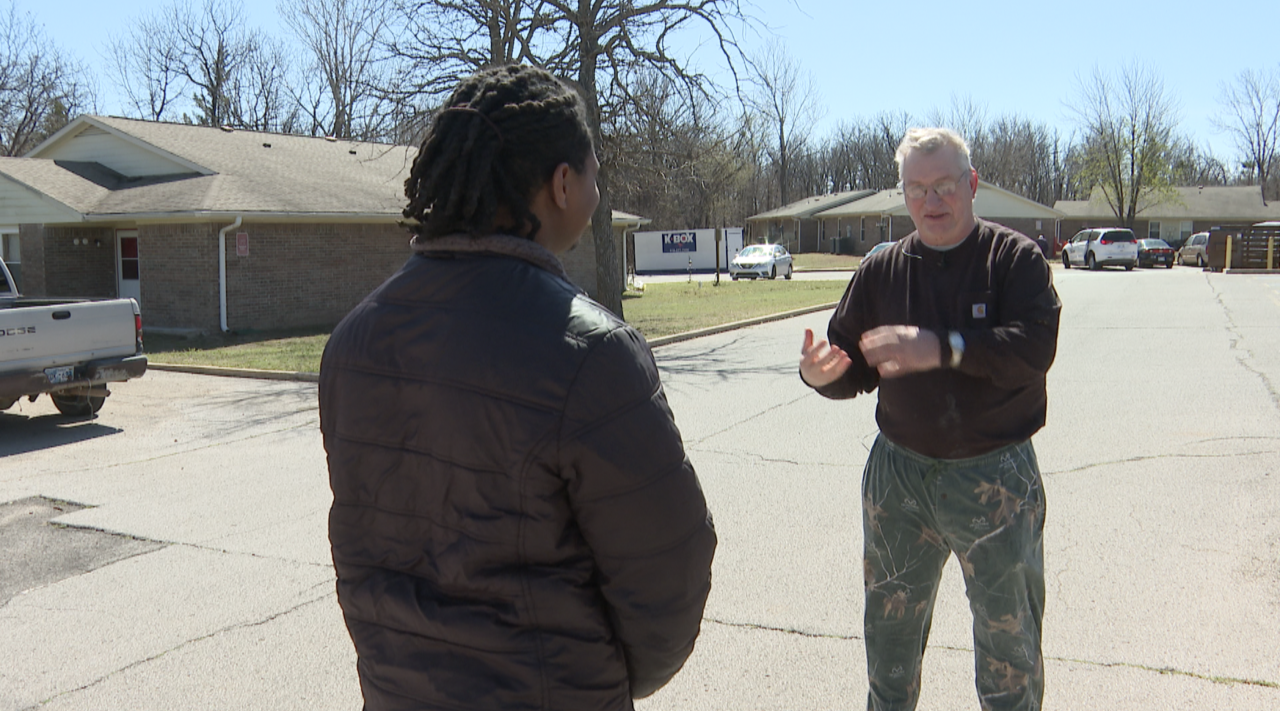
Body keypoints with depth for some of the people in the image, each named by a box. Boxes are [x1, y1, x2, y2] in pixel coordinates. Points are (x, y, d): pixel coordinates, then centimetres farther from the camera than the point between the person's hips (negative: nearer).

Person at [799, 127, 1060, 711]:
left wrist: (942, 348, -33)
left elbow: (1035, 347, -21)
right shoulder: (881, 271, 4)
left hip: (995, 476, -3)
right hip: (899, 472, 3)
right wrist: (821, 374, -20)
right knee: (889, 629, 18)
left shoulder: (1015, 258, -6)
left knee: (1009, 635, 10)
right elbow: (855, 369, 3)